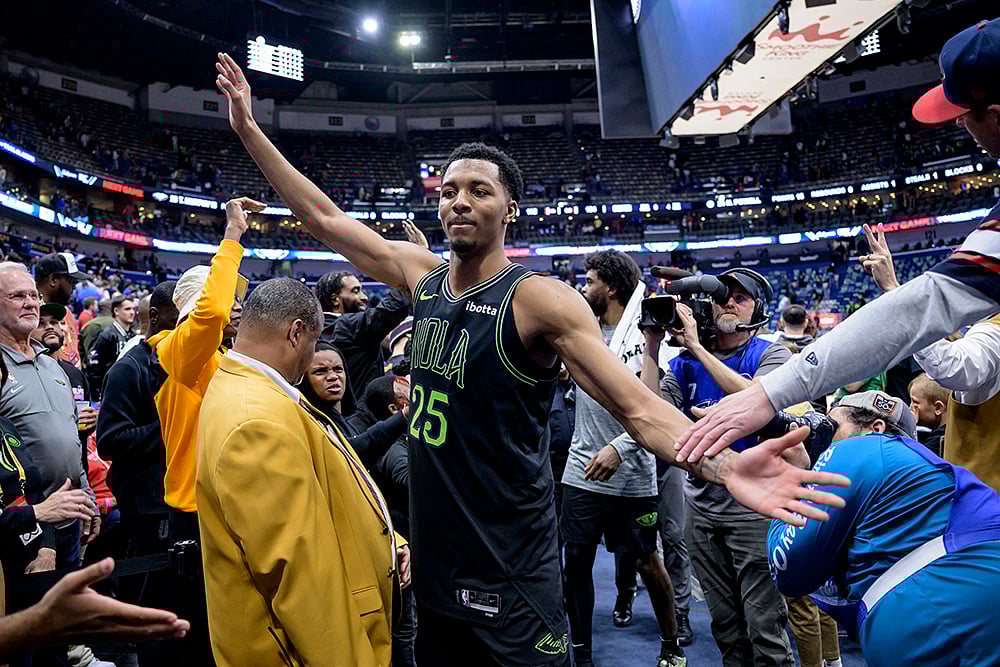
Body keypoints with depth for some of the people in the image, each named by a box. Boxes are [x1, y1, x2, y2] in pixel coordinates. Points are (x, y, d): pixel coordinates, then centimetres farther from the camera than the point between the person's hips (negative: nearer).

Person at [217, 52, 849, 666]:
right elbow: (326, 219, 10)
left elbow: (638, 407, -22)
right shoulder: (424, 277, 2)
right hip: (433, 567, 6)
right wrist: (249, 130, 11)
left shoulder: (540, 299, -16)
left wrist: (722, 464, -41)